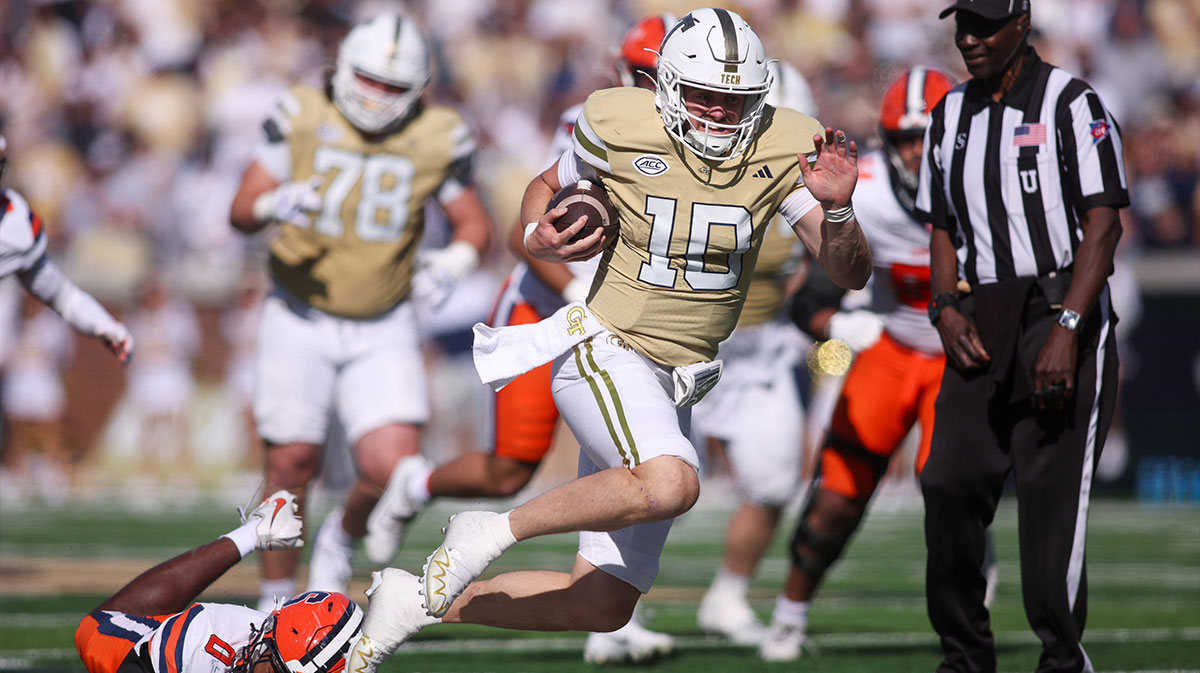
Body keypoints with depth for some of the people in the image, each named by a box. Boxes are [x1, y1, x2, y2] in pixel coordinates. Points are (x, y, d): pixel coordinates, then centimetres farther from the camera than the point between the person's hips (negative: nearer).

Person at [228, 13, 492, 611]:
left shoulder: (436, 139, -6)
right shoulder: (303, 117, -8)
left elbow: (475, 224, 6)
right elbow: (241, 211, -8)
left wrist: (453, 263, -16)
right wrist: (275, 204, -31)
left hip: (381, 332, 1)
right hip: (300, 322, -1)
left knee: (393, 470, -13)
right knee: (292, 465, -1)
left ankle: (341, 540, 20)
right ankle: (276, 601, 16)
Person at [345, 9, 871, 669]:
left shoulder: (783, 148, -3)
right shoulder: (621, 126, -9)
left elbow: (851, 274, -4)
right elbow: (548, 186, 11)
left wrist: (836, 209, -24)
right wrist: (537, 237, -11)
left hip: (671, 387, 5)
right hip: (606, 351, -5)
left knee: (604, 604, 6)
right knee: (670, 484, -37)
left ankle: (424, 602, 20)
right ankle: (489, 534, -19)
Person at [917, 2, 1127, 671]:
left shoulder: (1073, 104, -4)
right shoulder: (950, 115, 15)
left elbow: (1103, 226, -10)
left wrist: (1066, 329, -19)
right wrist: (946, 307, 3)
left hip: (1066, 313, -5)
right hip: (982, 321, 5)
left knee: (1052, 490, -10)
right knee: (950, 483, -3)